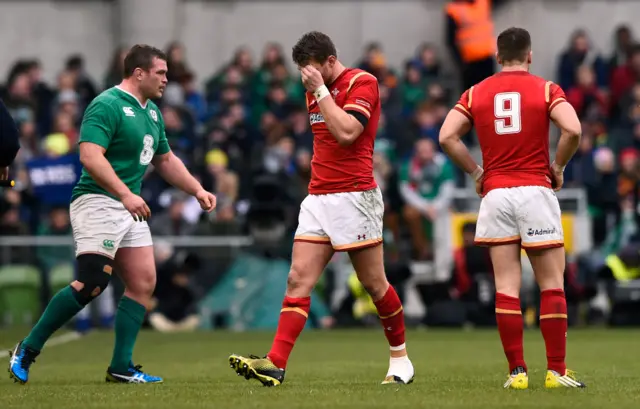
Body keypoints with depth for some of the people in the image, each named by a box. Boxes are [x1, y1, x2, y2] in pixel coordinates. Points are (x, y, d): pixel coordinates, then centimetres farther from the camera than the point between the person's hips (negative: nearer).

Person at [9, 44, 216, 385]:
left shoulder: (152, 113, 17)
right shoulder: (107, 105, -12)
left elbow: (165, 160, 30)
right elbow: (90, 156, -23)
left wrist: (197, 190, 20)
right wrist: (126, 195, -29)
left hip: (130, 208, 9)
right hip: (98, 201, -9)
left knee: (143, 283, 1)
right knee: (91, 284, -17)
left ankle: (122, 367, 4)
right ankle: (27, 350, -6)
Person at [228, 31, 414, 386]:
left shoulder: (362, 83, -9)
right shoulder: (315, 92, 15)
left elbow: (346, 131, -22)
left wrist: (320, 89, -17)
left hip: (354, 196, -7)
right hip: (317, 198, 7)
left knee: (374, 283, 2)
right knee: (298, 280, -6)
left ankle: (400, 357, 19)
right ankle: (275, 363, -15)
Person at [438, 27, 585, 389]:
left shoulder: (476, 93, 8)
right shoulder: (545, 89, 0)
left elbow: (448, 136, -1)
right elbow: (573, 129, -15)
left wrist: (476, 172, 8)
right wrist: (558, 167, 0)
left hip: (495, 194, 3)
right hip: (536, 192, -2)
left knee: (507, 286, 3)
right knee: (552, 284, 4)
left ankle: (517, 371, -1)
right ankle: (556, 371, 1)